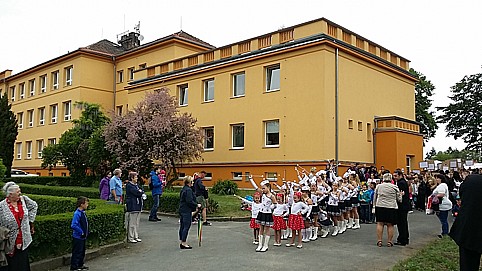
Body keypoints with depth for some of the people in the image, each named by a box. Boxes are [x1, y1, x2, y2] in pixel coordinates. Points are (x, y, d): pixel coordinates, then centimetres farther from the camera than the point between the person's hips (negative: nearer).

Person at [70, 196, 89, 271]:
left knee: (82, 252, 20)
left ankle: (80, 265, 34)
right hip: (78, 237, -9)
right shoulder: (77, 213, -22)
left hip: (83, 237, 9)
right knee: (77, 253, 1)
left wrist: (86, 232, 10)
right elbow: (73, 225, -28)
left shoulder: (83, 212, 6)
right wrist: (81, 232, -22)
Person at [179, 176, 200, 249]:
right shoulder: (188, 190, -18)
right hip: (187, 211, -11)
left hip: (182, 210, 11)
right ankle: (184, 243, -3)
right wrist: (197, 205, -12)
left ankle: (182, 242, 21)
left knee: (182, 226, 13)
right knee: (186, 226, -5)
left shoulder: (183, 189, 14)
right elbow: (189, 201, -23)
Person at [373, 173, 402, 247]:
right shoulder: (395, 187, -2)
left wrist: (374, 206, 17)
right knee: (390, 225, 5)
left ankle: (379, 241, 5)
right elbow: (399, 199, 4)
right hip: (391, 208, -1)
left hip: (379, 207, 1)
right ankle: (389, 241, 9)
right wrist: (400, 194, 22)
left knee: (380, 223, 5)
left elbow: (374, 197, 9)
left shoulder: (378, 186, 3)